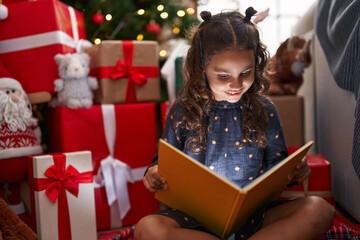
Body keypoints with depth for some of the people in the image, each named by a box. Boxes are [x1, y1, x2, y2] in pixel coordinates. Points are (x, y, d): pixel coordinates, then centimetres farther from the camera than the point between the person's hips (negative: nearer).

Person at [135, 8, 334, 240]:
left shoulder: (264, 110, 3)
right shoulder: (183, 111, 0)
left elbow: (276, 165, 11)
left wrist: (295, 171, -11)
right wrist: (154, 173, -14)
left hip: (254, 214, 1)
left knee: (319, 210, -22)